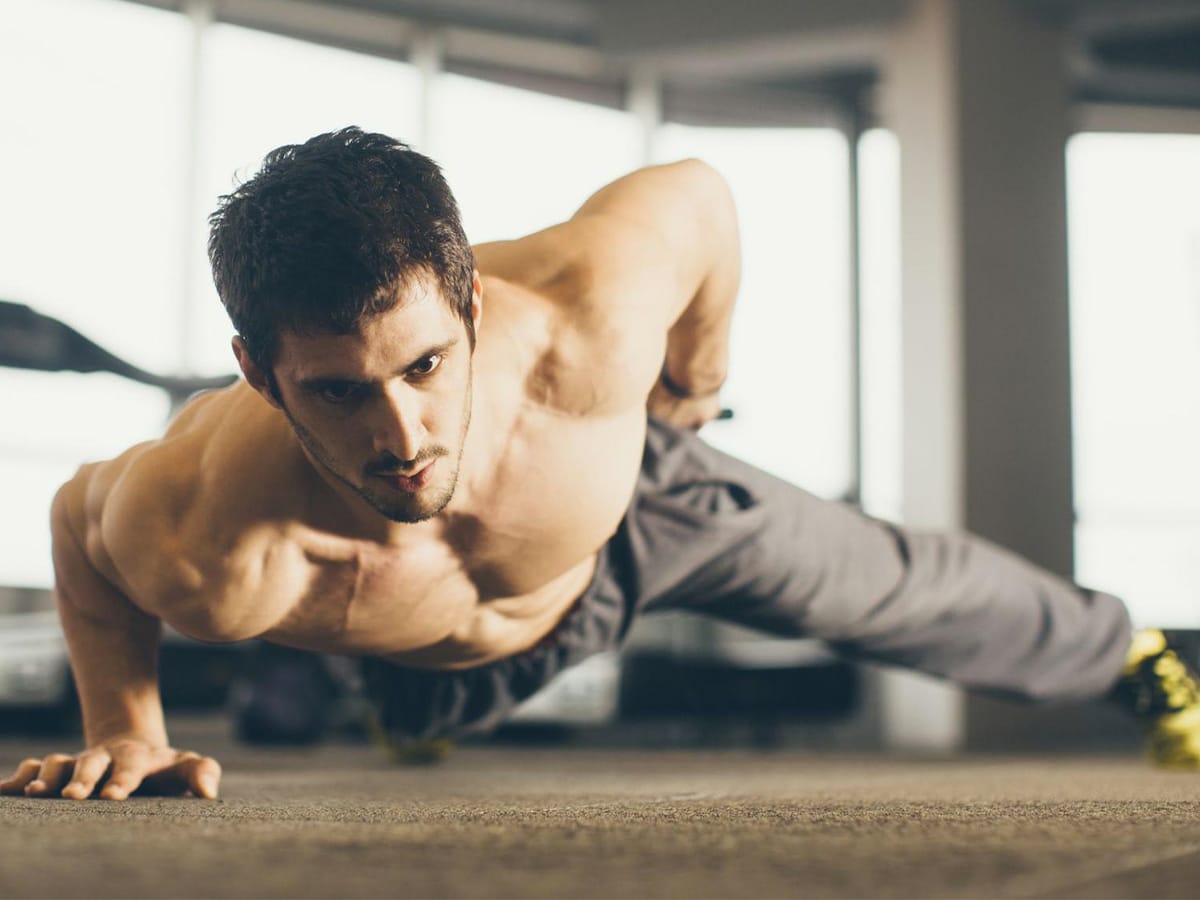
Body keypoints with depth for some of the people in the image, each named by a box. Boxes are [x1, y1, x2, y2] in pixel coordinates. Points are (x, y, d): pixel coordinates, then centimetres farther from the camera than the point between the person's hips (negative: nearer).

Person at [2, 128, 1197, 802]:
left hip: (629, 489, 0)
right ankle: (424, 701, 79)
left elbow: (693, 197, -24)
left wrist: (694, 378, -8)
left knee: (890, 590, 19)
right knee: (420, 714, 38)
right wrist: (124, 730, -25)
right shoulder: (209, 549, -47)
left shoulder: (588, 327, -48)